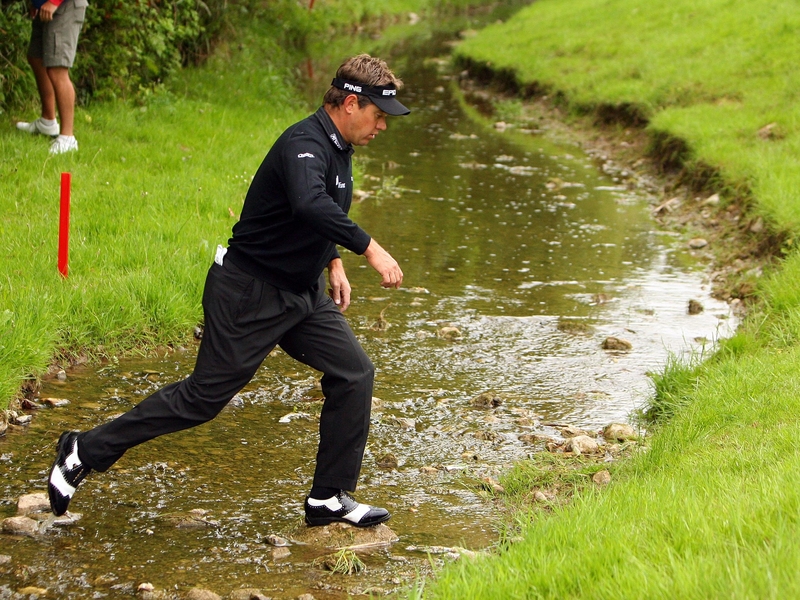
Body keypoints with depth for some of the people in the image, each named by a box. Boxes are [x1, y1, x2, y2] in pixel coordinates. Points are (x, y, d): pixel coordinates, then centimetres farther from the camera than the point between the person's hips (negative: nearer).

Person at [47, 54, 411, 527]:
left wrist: (334, 263, 17)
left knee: (355, 373, -1)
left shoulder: (338, 148, 7)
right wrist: (368, 248, -47)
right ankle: (86, 452, 9)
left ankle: (330, 498, 8)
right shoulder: (305, 144, -24)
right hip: (248, 295, -9)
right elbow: (310, 205, -46)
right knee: (205, 396, -4)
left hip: (302, 294, 9)